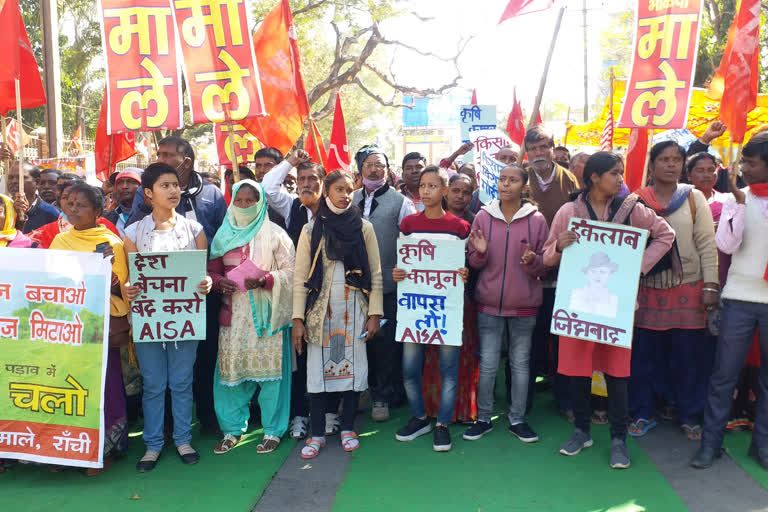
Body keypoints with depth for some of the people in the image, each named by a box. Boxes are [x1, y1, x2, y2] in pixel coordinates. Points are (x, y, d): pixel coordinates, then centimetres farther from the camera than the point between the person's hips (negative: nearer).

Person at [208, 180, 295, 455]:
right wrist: (219, 282, -7)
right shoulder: (224, 235, 13)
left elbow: (290, 271, -3)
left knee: (270, 368, -1)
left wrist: (265, 280, -19)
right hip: (233, 313, 3)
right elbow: (212, 270, 16)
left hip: (266, 313, -3)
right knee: (230, 368, 4)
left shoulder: (274, 234, 1)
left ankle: (273, 430, 13)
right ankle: (232, 429, 21)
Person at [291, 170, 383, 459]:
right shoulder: (311, 230, 4)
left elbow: (375, 274, 3)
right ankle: (317, 434, 14)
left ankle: (348, 429, 21)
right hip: (320, 309, 0)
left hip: (353, 309, 0)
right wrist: (297, 319, -4)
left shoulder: (363, 228, 4)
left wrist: (374, 314, -3)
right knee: (318, 368, 1)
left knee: (353, 366, 4)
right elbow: (300, 277, 2)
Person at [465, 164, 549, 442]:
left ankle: (517, 419, 24)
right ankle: (483, 418, 20)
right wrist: (480, 252, -15)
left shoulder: (537, 220, 0)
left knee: (520, 363, 9)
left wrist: (532, 261, -18)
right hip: (489, 304, 0)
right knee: (487, 364, 4)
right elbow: (474, 263, 6)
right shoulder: (483, 216, 2)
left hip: (524, 305, 0)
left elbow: (545, 267, 3)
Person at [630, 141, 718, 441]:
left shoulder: (694, 198, 3)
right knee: (644, 355, 6)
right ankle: (643, 414, 21)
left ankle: (690, 416, 23)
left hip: (687, 290, 0)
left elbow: (707, 244, 0)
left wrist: (711, 285, -7)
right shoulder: (637, 201, 2)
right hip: (647, 289, 0)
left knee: (689, 356, 6)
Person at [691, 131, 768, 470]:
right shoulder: (737, 199, 3)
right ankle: (710, 442, 12)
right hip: (740, 298, -1)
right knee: (724, 374, 3)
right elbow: (726, 245, -9)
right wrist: (739, 200, -13)